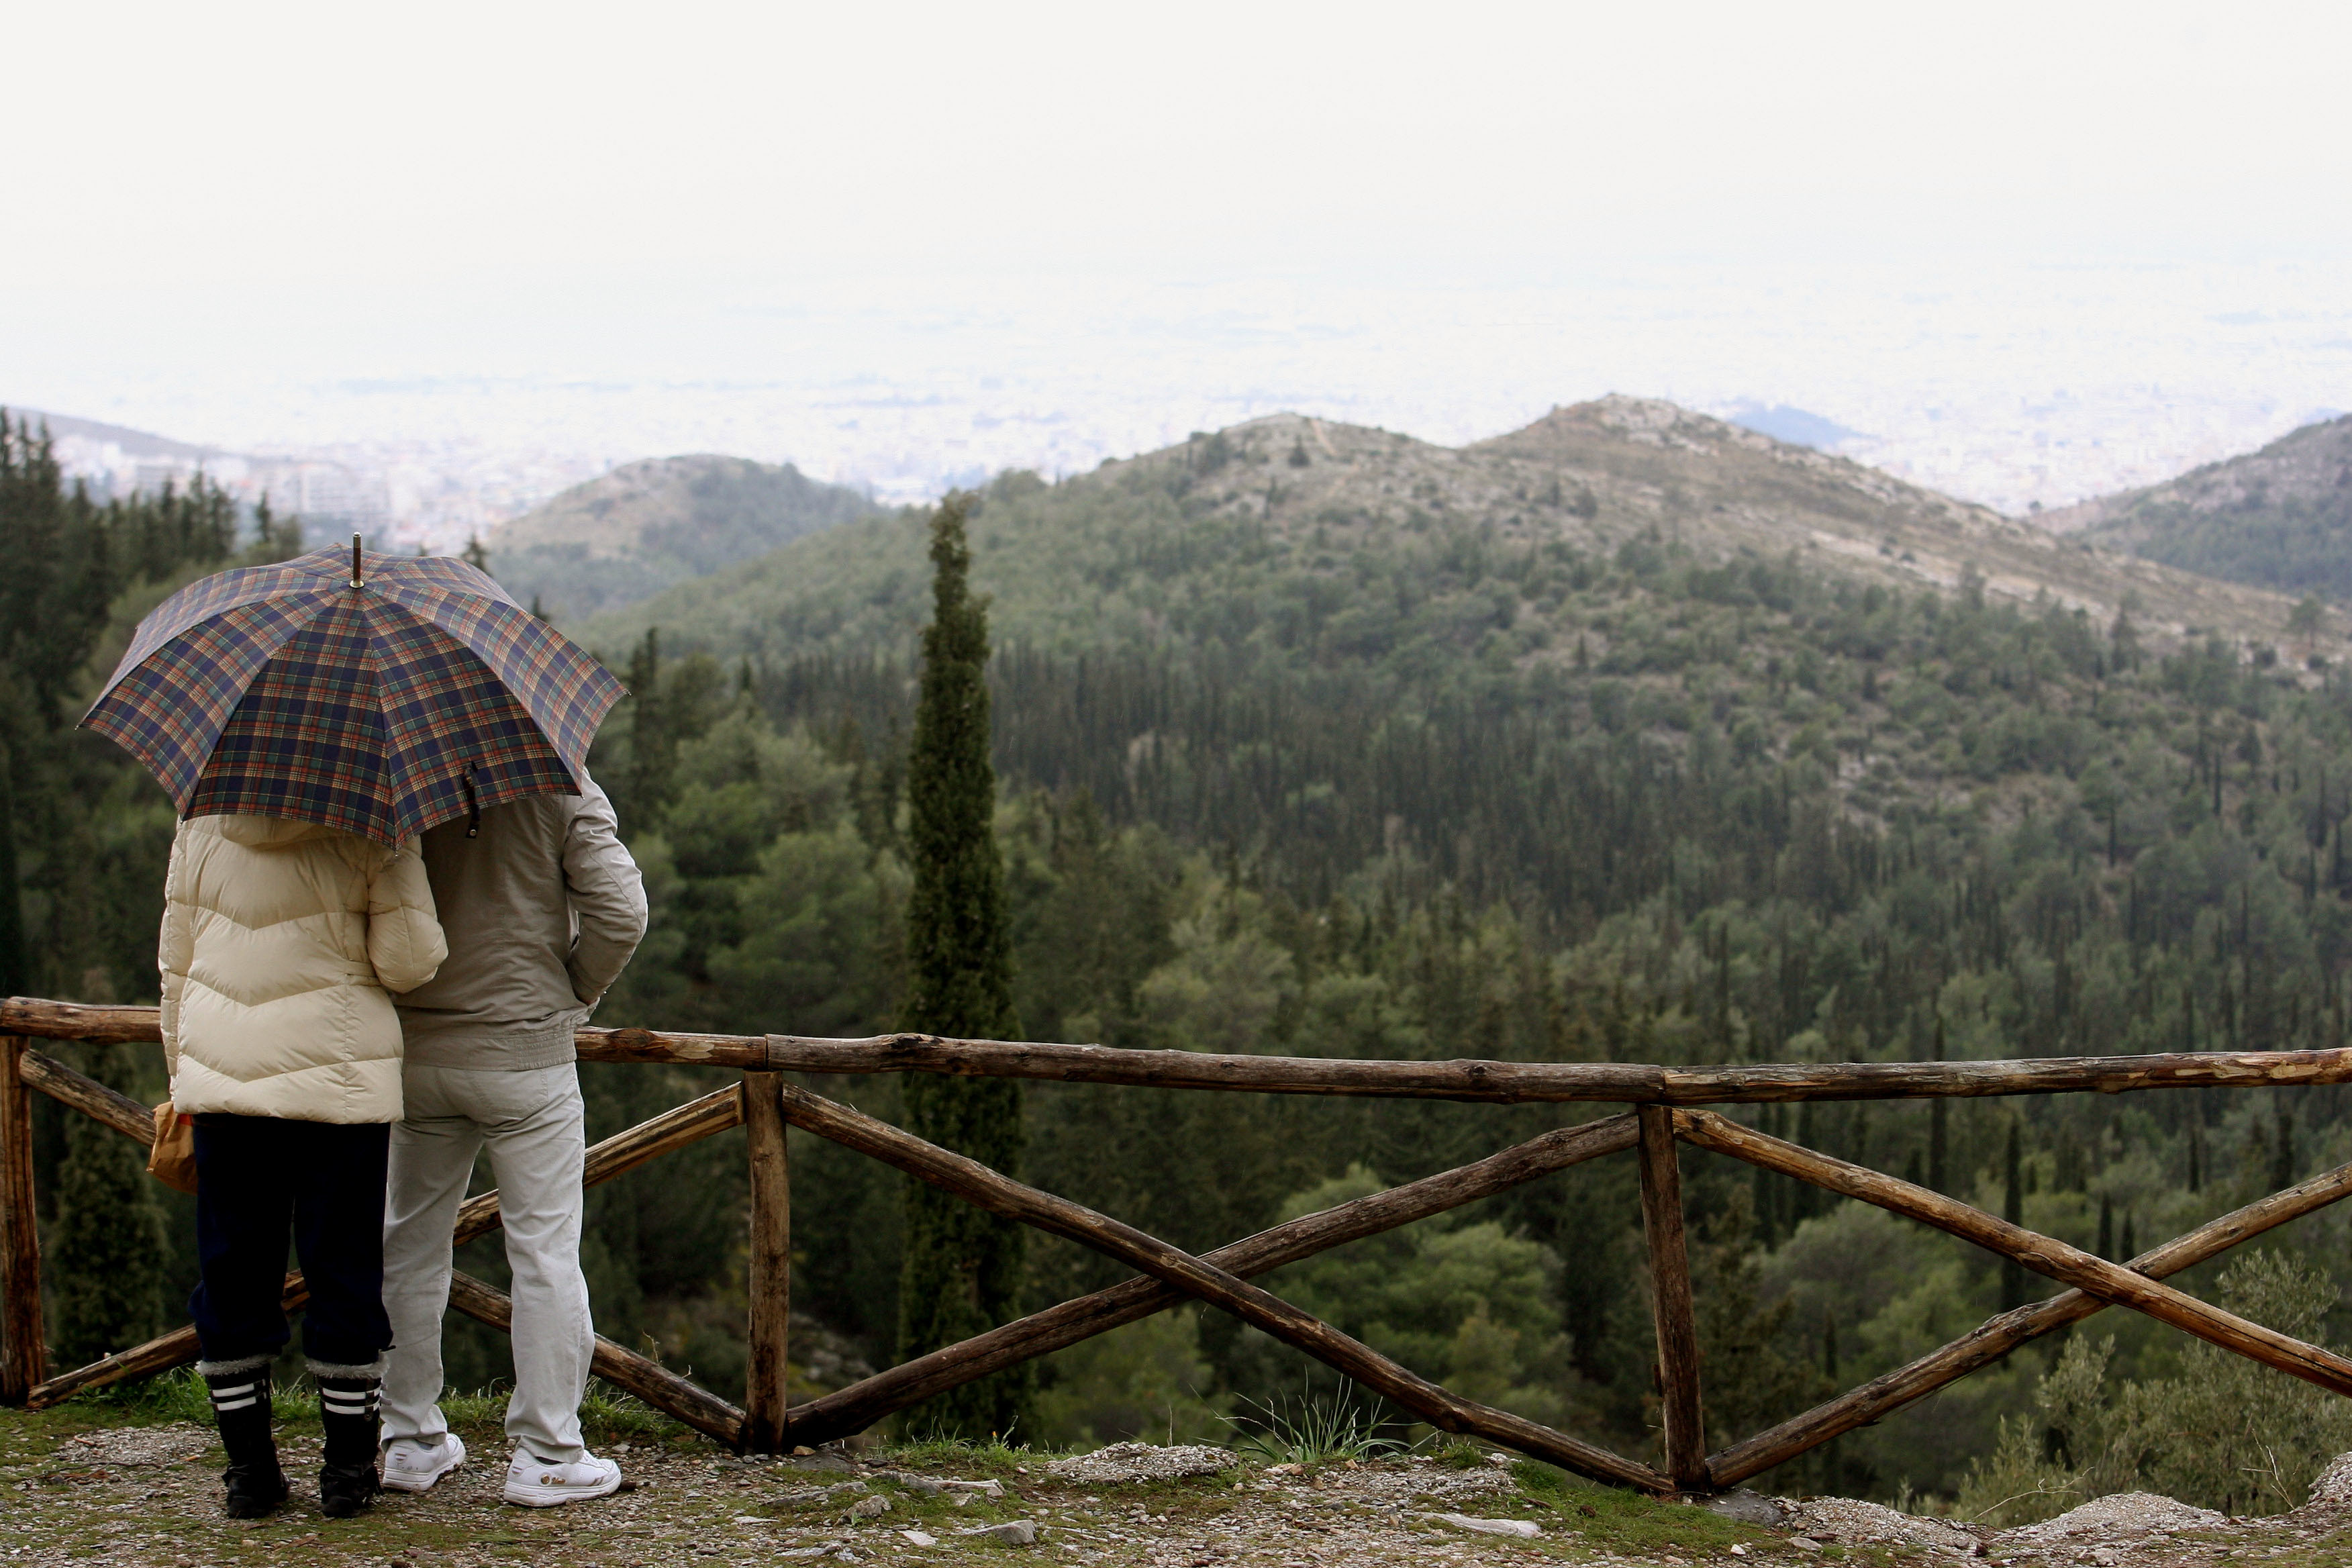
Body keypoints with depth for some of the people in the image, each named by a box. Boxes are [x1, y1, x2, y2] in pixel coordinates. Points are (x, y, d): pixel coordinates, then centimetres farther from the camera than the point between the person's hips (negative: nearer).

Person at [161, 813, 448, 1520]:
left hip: (219, 1081, 3)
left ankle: (248, 1466, 17)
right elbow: (409, 960, -10)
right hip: (338, 1081, -3)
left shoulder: (199, 824, 4)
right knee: (343, 1271, 7)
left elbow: (175, 964, 10)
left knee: (232, 1273, 11)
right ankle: (347, 1470, 14)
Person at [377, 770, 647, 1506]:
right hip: (527, 1056, -3)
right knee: (544, 1250, 3)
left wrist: (396, 990, 9)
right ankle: (546, 1454, 4)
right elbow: (620, 913, -13)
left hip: (414, 1053, 3)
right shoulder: (561, 783, -8)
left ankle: (412, 1441, 21)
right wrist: (573, 996, 3)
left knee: (411, 1244, 15)